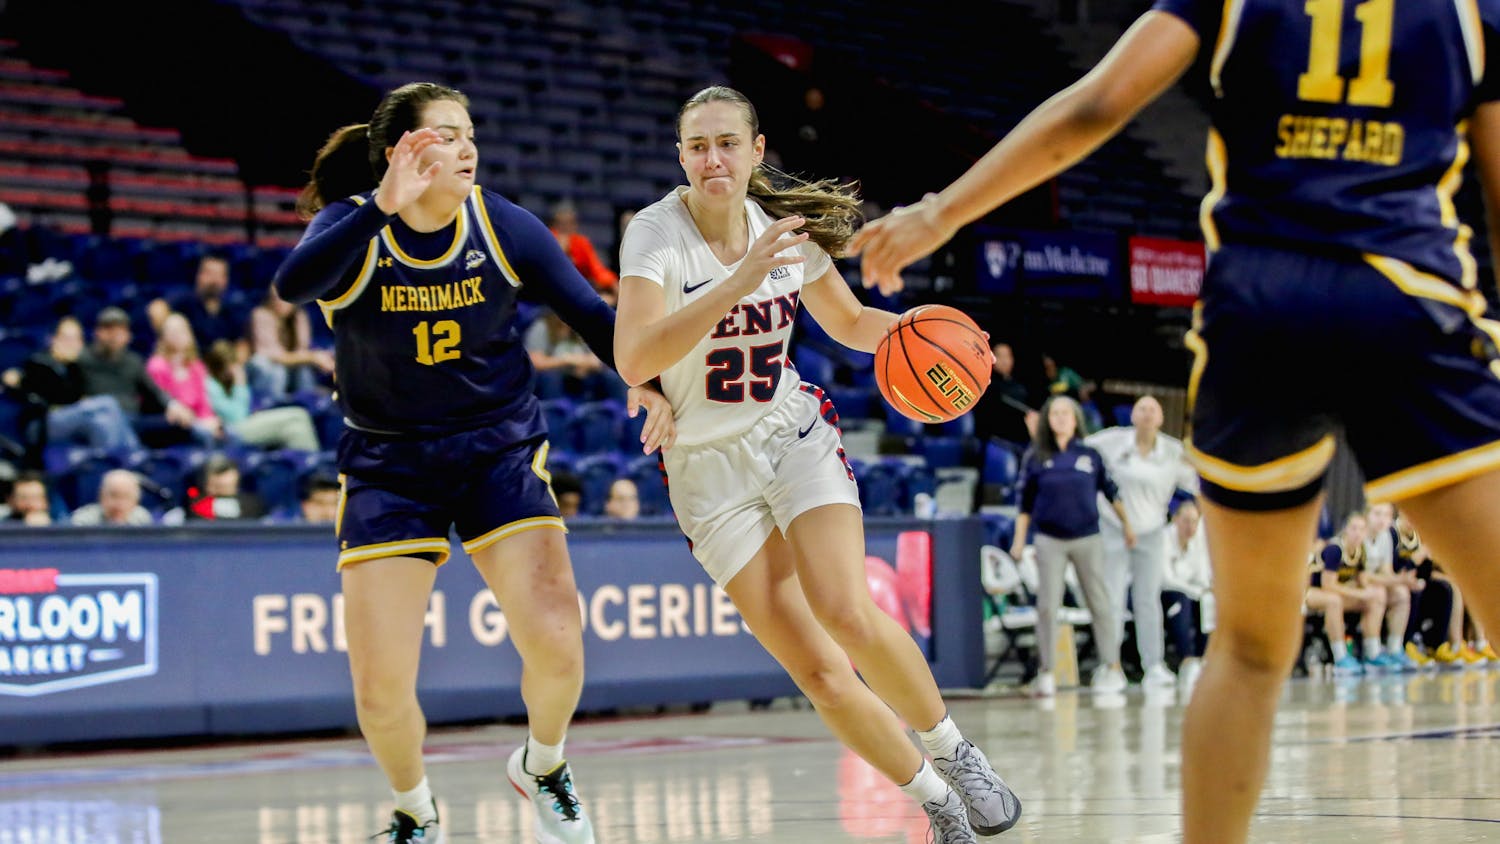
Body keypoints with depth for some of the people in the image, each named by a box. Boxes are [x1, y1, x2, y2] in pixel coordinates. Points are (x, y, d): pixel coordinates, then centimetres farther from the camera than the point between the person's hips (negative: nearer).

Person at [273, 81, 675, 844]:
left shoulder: (502, 226, -7)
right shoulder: (353, 226, -13)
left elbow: (590, 314, 0)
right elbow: (293, 283, -34)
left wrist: (645, 380, -17)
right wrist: (382, 207, -43)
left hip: (500, 451, 1)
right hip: (389, 465, -1)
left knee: (555, 645, -15)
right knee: (380, 691, -8)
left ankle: (542, 767, 20)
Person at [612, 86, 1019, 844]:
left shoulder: (784, 228, -4)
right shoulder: (656, 233, -16)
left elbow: (849, 322, 14)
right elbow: (634, 360, -32)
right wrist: (735, 284, -41)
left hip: (793, 434, 2)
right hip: (709, 465, -2)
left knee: (846, 613, -23)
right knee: (815, 670, -7)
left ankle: (953, 752, 0)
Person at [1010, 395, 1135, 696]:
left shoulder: (1090, 455, 3)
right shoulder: (1035, 458, 2)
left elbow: (1110, 491, 12)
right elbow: (1025, 503, 6)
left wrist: (1127, 525, 15)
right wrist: (1019, 541, 3)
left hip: (1087, 538, 0)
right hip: (1049, 541, 0)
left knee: (1101, 603, 3)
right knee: (1047, 606, -1)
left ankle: (1112, 668, 13)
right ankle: (1047, 672, 6)